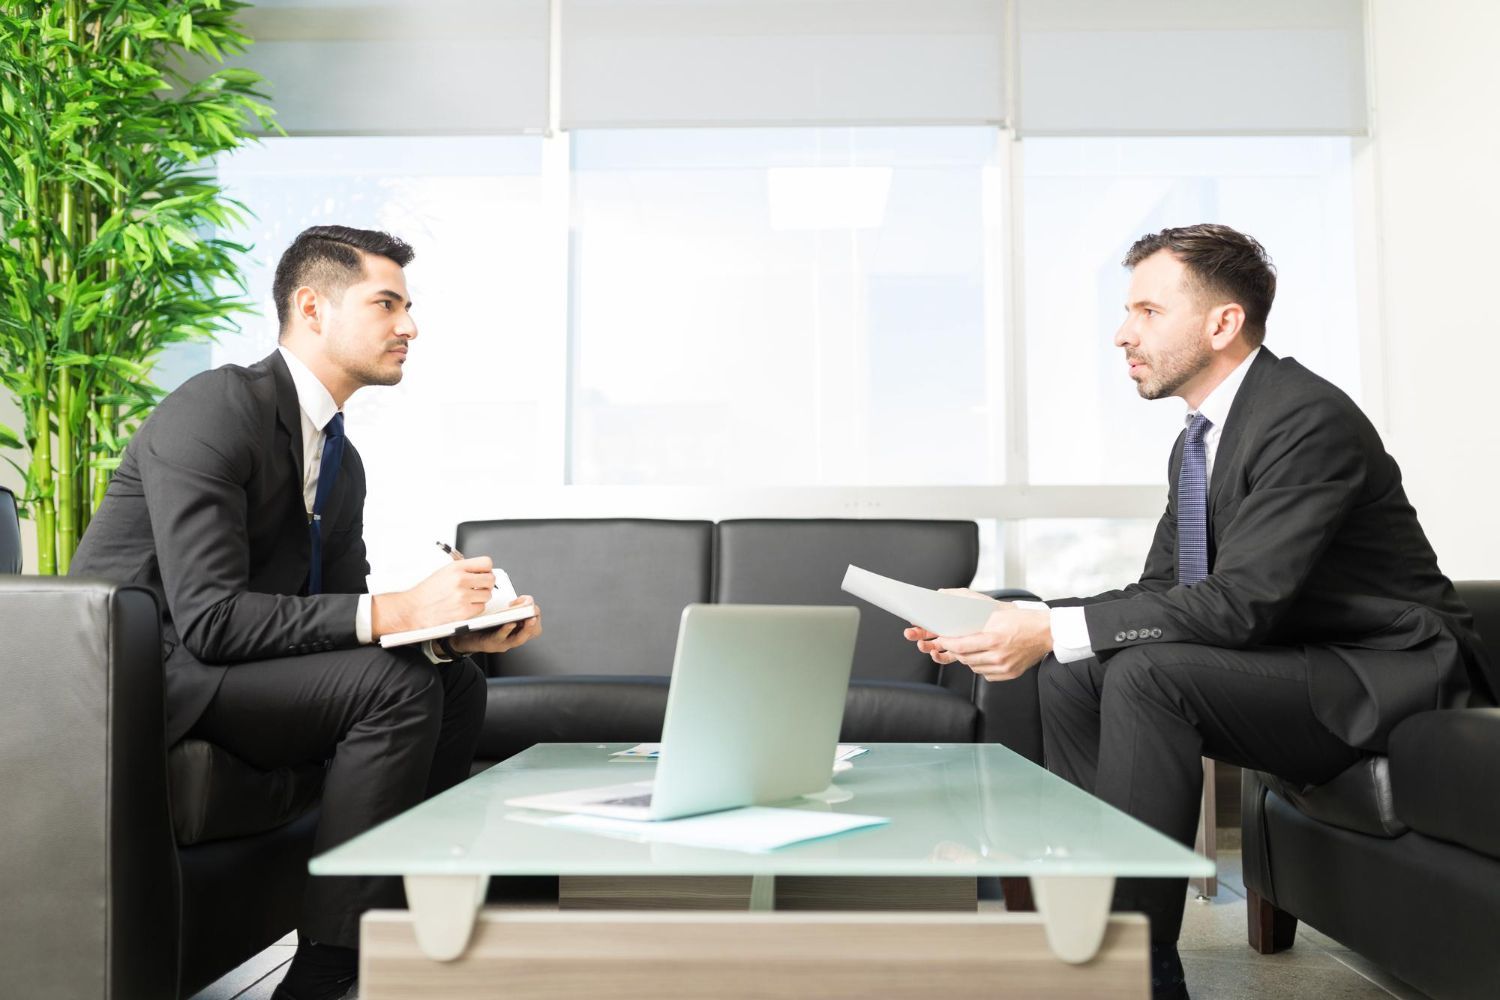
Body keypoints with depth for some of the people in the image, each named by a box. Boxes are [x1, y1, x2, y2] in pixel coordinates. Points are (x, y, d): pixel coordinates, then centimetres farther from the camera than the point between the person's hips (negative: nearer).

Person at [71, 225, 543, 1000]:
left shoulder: (341, 459, 11)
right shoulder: (216, 409, -18)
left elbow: (343, 613, 9)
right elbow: (210, 617, -26)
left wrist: (456, 631, -11)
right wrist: (396, 611, -29)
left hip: (214, 668, 9)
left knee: (455, 682, -1)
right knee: (396, 686, -25)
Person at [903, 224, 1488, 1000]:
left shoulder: (1309, 420, -20)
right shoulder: (1200, 439, 8)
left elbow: (1240, 601, -29)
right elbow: (1161, 590, 6)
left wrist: (1054, 630, -32)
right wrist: (1020, 623, -9)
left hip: (1387, 674, -9)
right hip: (1295, 665, 9)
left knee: (1144, 672, -29)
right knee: (1070, 676, -5)